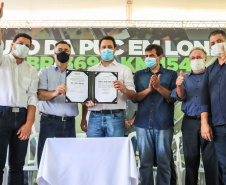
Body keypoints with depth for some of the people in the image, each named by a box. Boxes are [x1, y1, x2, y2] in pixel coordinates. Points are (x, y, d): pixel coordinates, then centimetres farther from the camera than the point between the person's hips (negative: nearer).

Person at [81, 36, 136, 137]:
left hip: (115, 116, -2)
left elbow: (133, 95, 2)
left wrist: (124, 90, -21)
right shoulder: (91, 70, 16)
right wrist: (83, 118, 9)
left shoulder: (124, 70, 9)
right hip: (95, 117, 2)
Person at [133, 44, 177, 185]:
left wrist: (158, 86, -15)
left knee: (164, 161, 5)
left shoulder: (171, 74, 9)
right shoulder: (139, 75, 13)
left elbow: (172, 97, -2)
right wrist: (149, 89, -11)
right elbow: (135, 97, 4)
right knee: (145, 161, 6)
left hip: (164, 124, -1)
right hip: (143, 124, 1)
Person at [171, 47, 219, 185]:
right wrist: (179, 86, -20)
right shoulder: (185, 78, 14)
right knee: (191, 158, 10)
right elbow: (180, 96, 0)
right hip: (189, 122, 3)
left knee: (211, 158, 0)